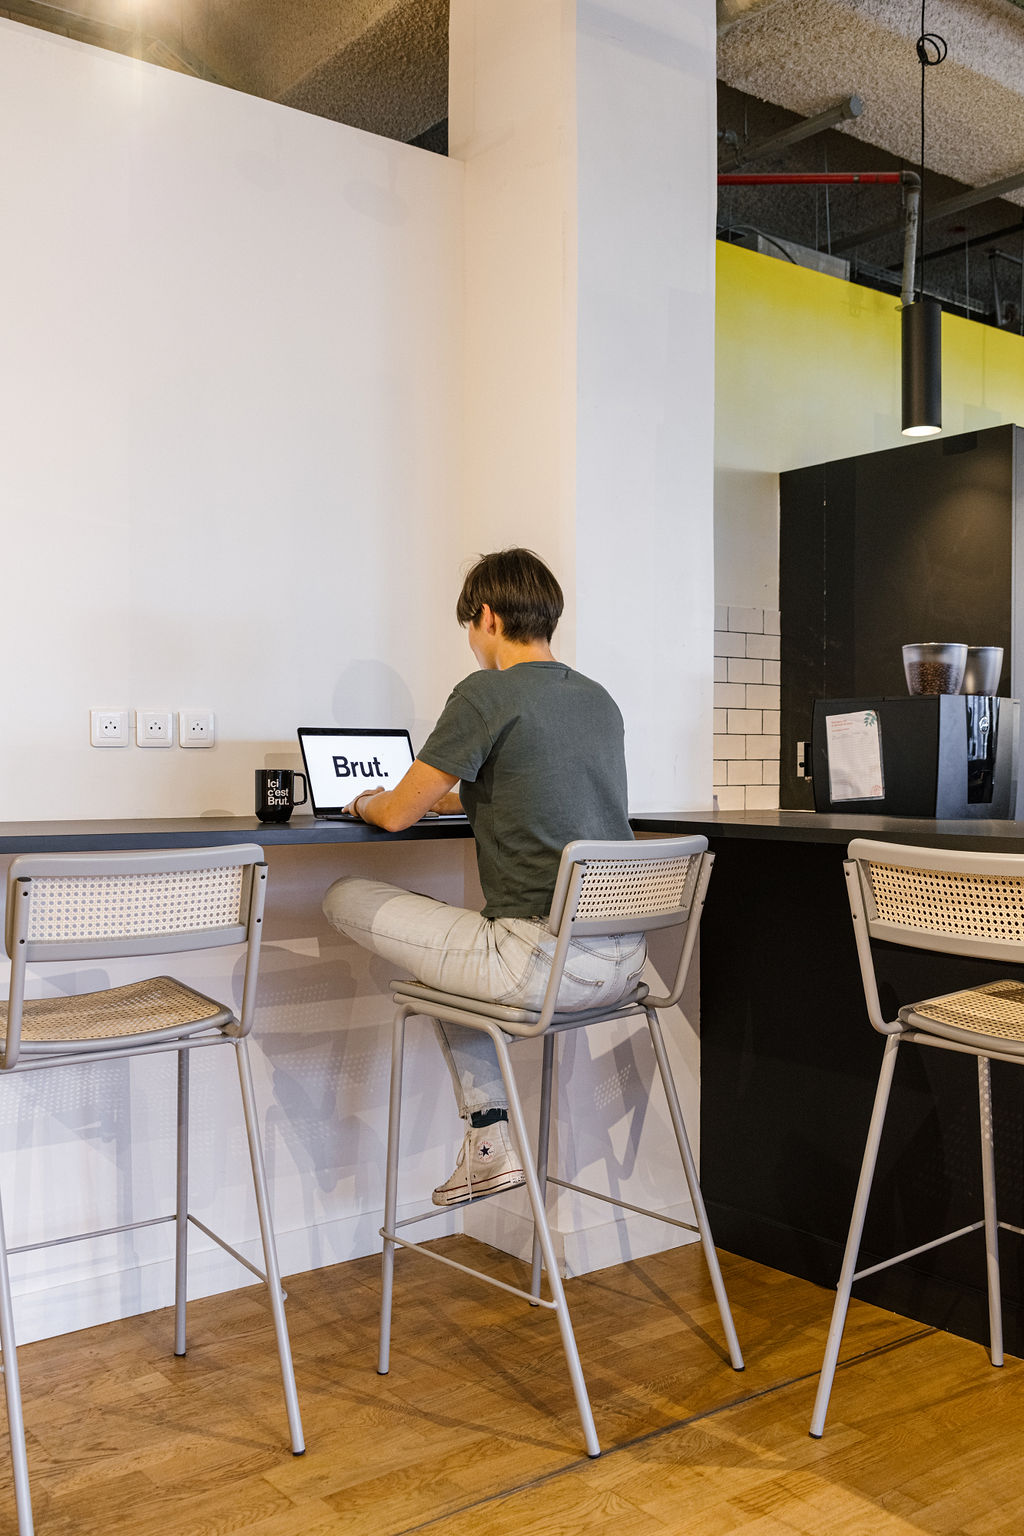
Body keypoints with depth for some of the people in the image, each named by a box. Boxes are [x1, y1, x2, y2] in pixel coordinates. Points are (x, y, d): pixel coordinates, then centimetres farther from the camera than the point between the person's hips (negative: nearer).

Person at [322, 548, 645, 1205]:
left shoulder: (487, 693, -9)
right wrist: (454, 797, 37)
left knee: (347, 898, 7)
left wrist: (367, 801, 19)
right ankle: (488, 1148, 31)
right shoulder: (600, 699, 14)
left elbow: (399, 814, -4)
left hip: (545, 961, -9)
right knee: (455, 938, 33)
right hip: (623, 961, 9)